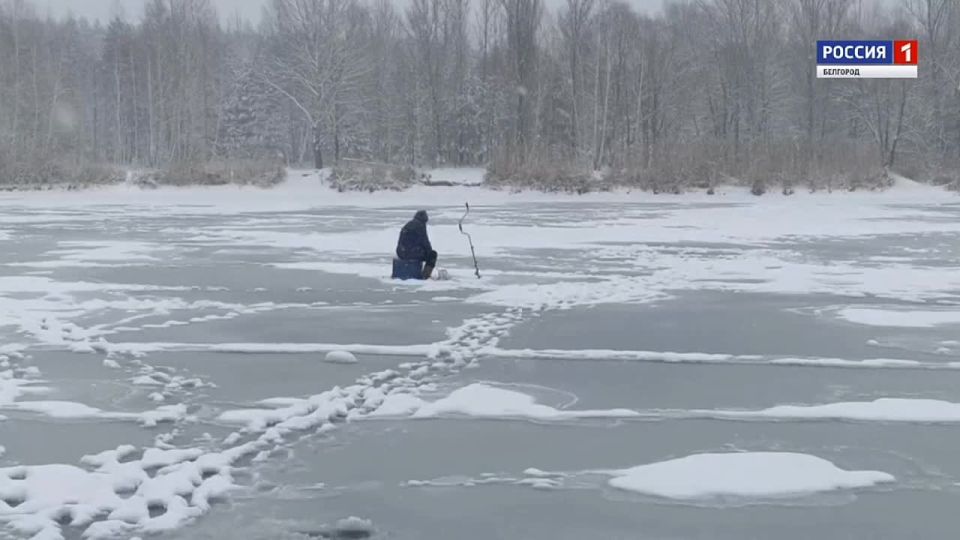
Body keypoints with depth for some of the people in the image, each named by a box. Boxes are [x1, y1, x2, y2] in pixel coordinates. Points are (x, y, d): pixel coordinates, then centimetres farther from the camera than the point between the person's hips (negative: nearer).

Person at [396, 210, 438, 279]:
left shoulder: (408, 224, 19)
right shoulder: (420, 225, -8)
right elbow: (425, 241, -8)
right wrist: (430, 249, 11)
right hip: (412, 253, -9)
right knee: (432, 254, 8)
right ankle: (426, 275, 0)